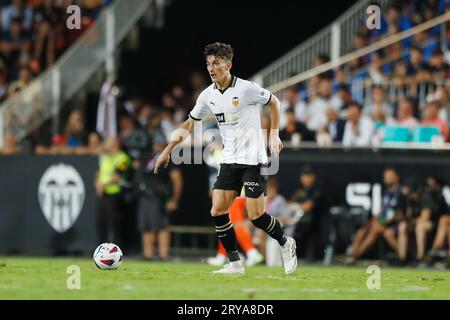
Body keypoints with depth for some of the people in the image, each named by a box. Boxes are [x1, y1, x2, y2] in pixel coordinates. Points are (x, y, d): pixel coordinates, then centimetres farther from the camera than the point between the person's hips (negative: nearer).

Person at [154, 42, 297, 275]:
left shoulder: (246, 89, -12)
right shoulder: (208, 96, 3)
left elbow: (273, 102, 4)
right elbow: (189, 125, 16)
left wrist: (274, 134, -4)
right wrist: (167, 151, 12)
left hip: (253, 159, -6)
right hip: (229, 161, 6)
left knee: (256, 215, -10)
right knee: (217, 211, -5)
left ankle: (286, 244, 17)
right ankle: (235, 263, 4)